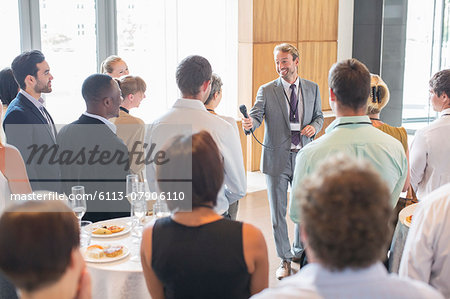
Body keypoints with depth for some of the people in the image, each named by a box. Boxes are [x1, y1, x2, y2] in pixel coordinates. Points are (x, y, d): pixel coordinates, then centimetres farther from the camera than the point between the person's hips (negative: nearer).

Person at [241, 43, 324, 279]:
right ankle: (285, 259, 21)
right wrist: (249, 123, -36)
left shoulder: (312, 89, 7)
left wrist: (314, 126, -7)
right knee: (278, 212, 5)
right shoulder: (266, 91, -3)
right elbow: (257, 114, -14)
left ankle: (299, 251, 35)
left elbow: (319, 116, 15)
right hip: (277, 158, -2)